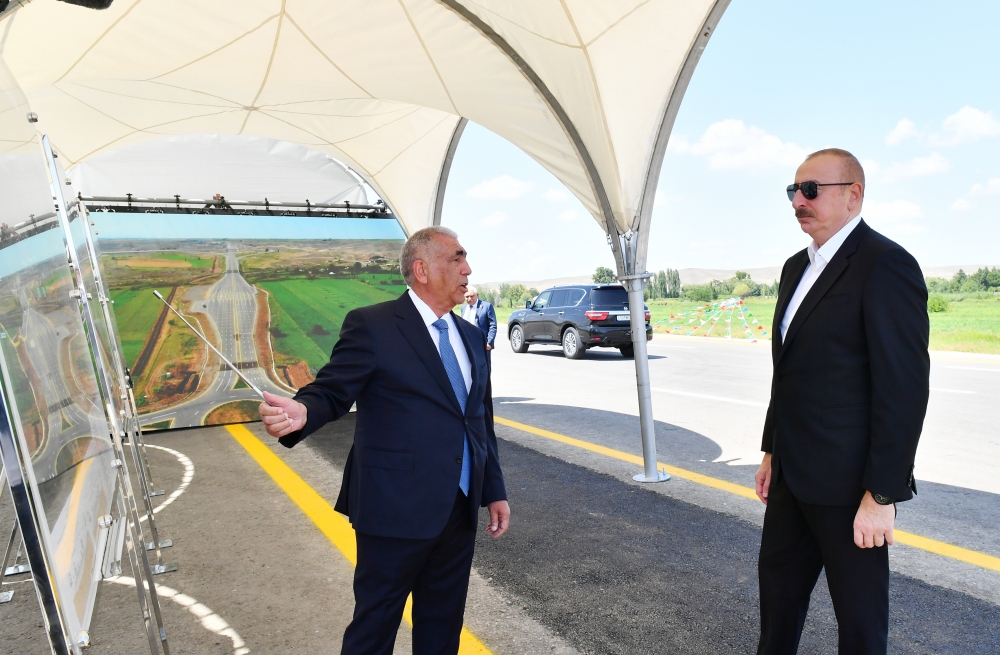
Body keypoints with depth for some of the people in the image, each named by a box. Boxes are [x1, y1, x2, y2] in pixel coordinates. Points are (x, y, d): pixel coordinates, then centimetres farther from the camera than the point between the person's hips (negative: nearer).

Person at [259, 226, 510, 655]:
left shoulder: (471, 337, 13)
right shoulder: (372, 325, -8)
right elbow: (332, 392, -11)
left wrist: (494, 490, 15)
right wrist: (302, 412, -34)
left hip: (460, 510, 7)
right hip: (396, 508, -6)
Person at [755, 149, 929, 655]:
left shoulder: (886, 266, -16)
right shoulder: (797, 267, 11)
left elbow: (904, 389, -20)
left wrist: (882, 495, -19)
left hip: (848, 482, -8)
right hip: (793, 474, 8)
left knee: (859, 613, 10)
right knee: (777, 581, 22)